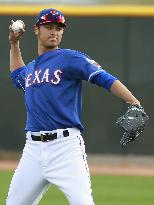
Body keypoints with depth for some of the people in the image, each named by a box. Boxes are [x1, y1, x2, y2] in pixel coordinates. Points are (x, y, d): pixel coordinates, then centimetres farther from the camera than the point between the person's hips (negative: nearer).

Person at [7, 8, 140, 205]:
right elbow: (18, 77, 45)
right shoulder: (31, 67, 19)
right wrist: (14, 44, 38)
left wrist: (134, 105, -27)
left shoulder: (69, 58, -2)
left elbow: (105, 79, -14)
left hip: (65, 146, -6)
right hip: (33, 149, 6)